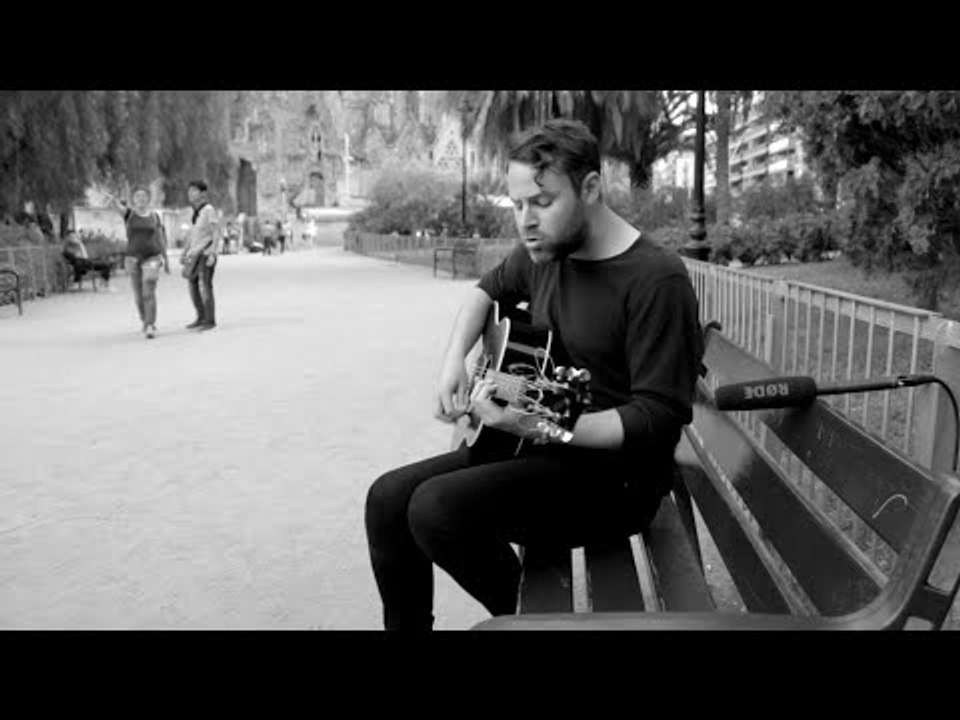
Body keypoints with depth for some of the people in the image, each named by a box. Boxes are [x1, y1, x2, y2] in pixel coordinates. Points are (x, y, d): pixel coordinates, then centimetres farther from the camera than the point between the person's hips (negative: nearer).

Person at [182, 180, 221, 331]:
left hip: (206, 253, -8)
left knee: (205, 286, -11)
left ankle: (210, 320, -5)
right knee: (193, 286, 8)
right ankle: (201, 318, 16)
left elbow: (216, 234, -15)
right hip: (195, 253, 8)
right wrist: (184, 253, 17)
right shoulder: (196, 212, 14)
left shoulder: (209, 210, -11)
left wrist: (212, 254, -23)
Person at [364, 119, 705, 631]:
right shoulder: (544, 250, 3)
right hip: (537, 449, 8)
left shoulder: (656, 279, -20)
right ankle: (406, 625, 17)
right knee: (388, 498, -2)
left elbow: (658, 416, -23)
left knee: (436, 508, -25)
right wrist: (454, 359, 5)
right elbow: (489, 289, 23)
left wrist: (544, 428, -33)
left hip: (614, 473, -8)